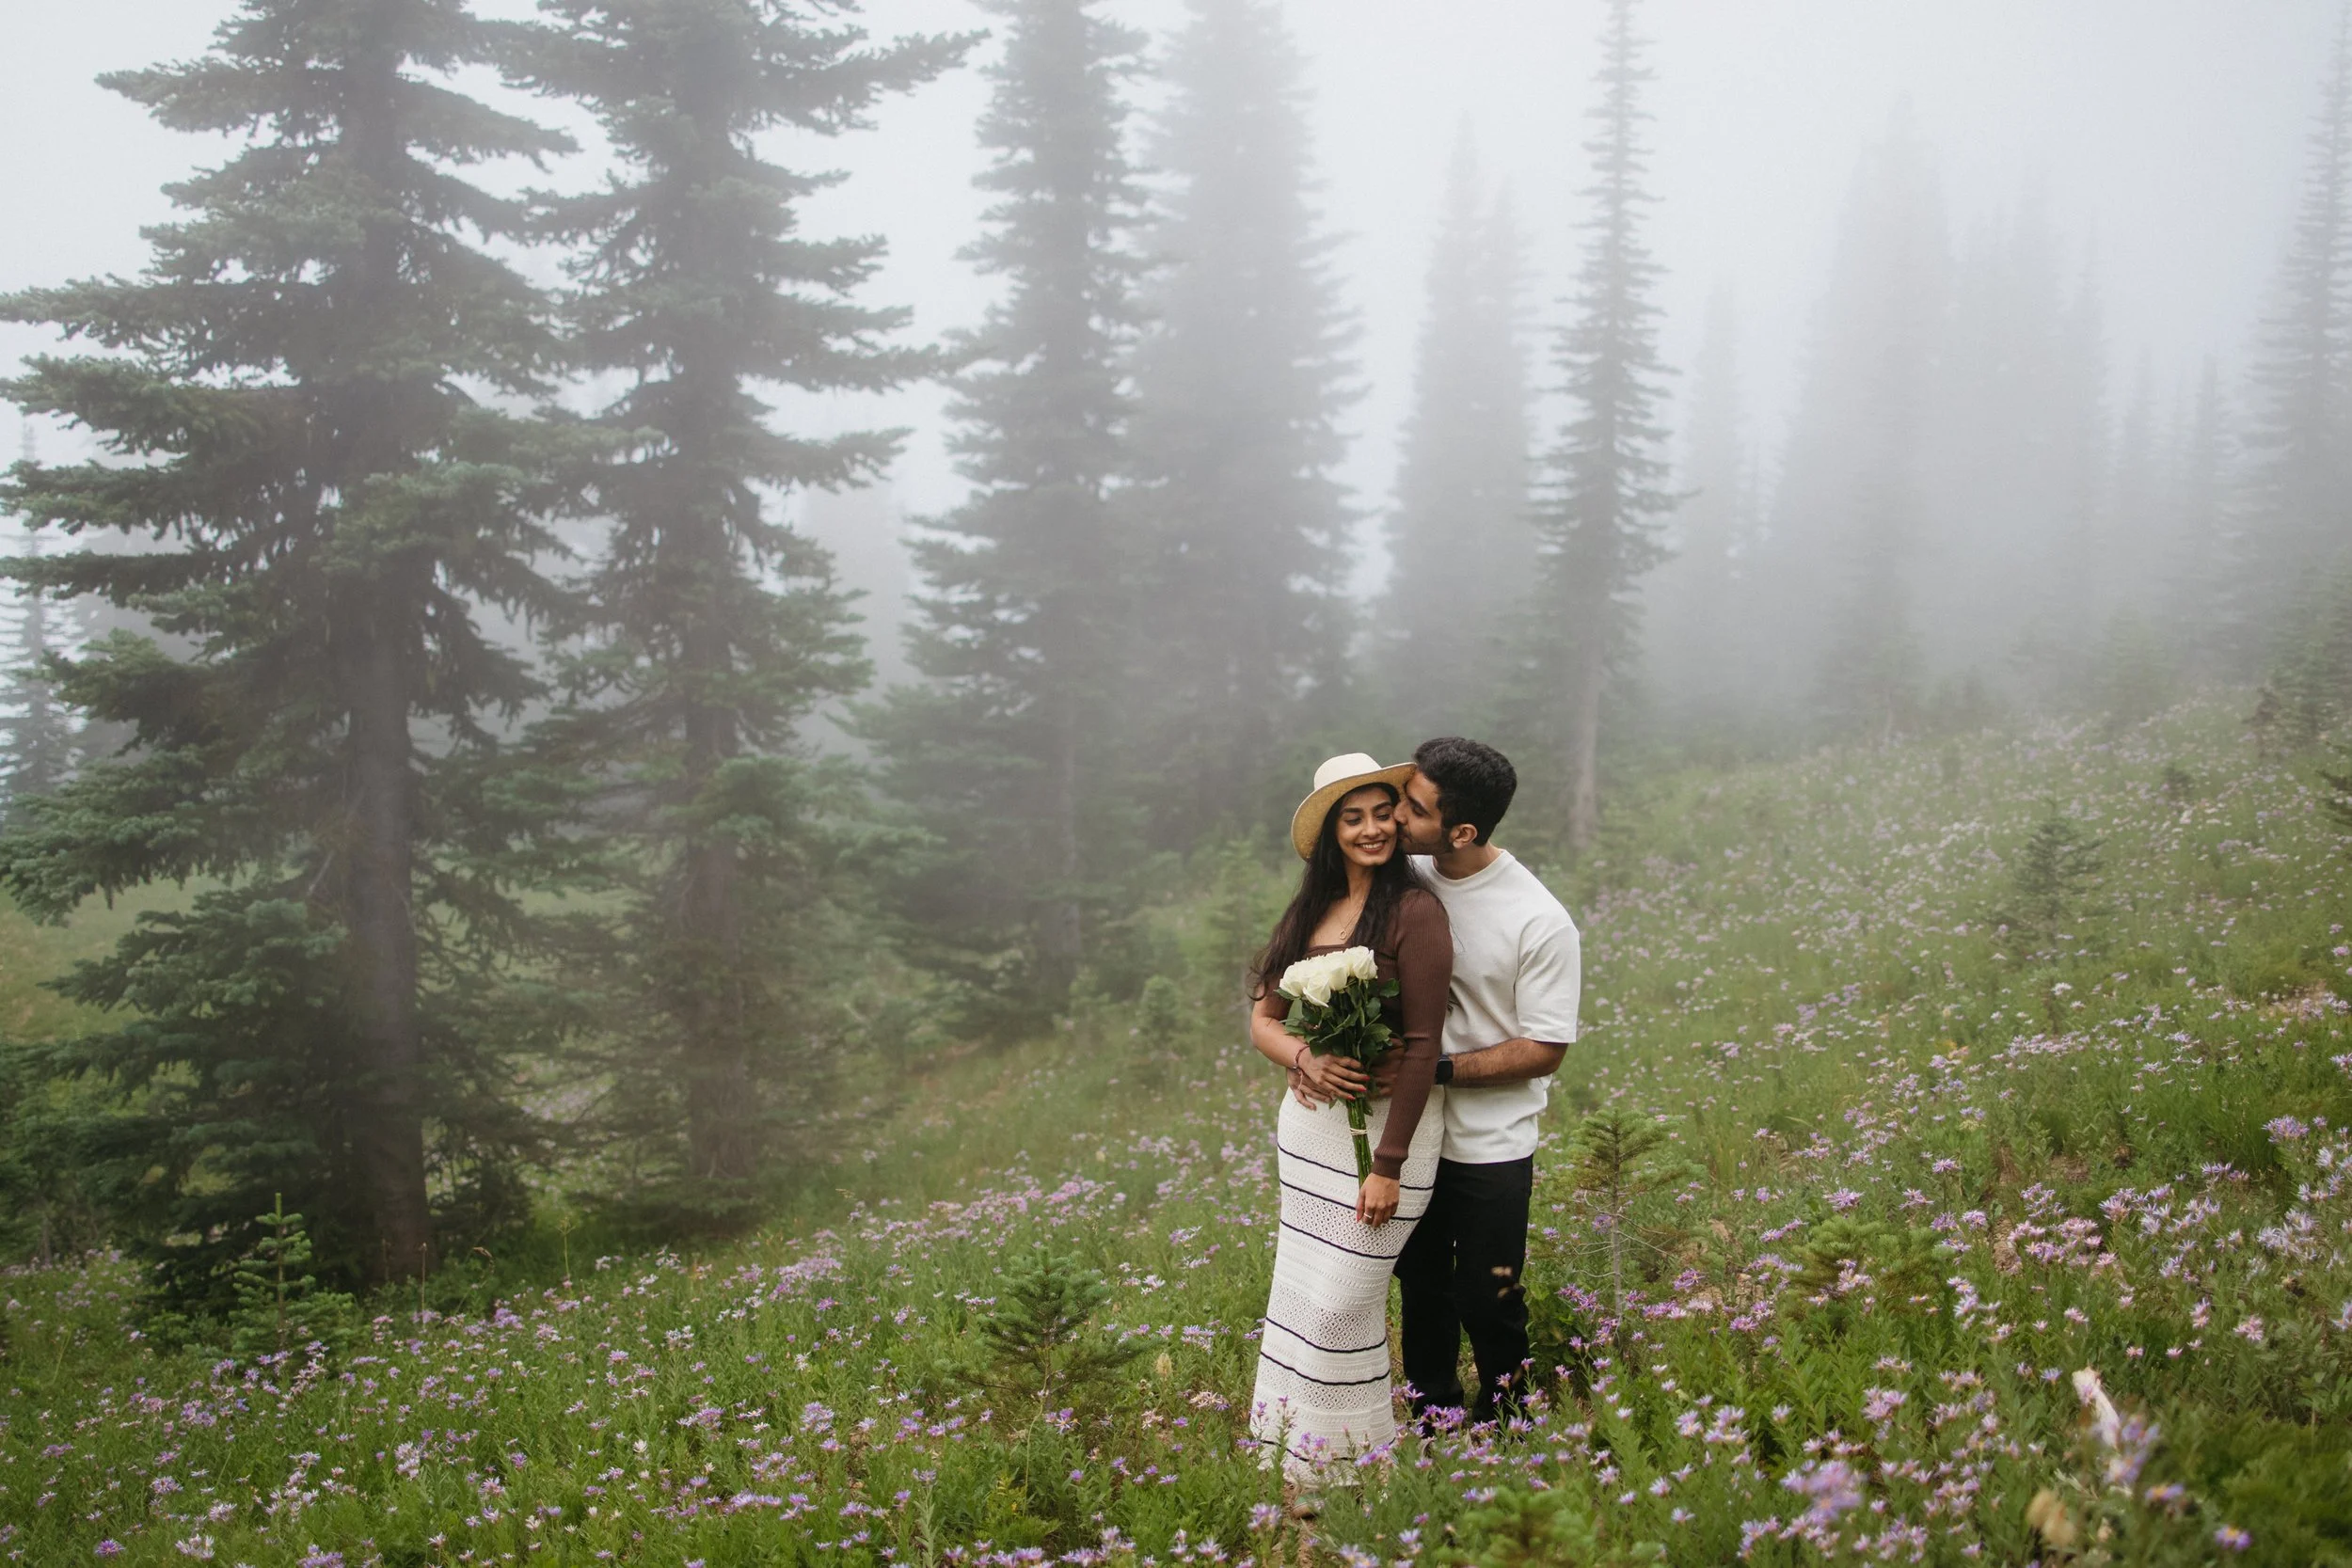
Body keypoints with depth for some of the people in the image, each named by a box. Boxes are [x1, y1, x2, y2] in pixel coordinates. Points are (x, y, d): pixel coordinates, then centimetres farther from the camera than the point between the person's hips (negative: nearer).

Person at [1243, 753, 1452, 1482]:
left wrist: (1389, 1165, -16)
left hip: (1386, 1121, -7)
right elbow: (1263, 1019, 9)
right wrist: (1304, 1058, -14)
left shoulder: (1415, 910, -13)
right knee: (1299, 1292, 13)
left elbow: (1422, 1046, -15)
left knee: (1342, 1302, -3)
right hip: (1309, 1119, 7)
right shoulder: (1310, 911, 7)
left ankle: (1350, 1463, 15)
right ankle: (1290, 1456, 27)